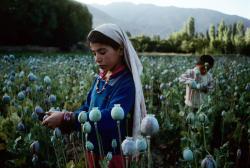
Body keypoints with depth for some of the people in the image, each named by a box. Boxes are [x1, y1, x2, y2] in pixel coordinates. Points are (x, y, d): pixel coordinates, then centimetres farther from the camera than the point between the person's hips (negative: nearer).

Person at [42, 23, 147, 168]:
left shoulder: (126, 82, -22)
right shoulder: (100, 78, 2)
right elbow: (88, 107, 5)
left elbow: (109, 117, -33)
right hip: (94, 150, 7)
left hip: (113, 154, -6)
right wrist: (63, 120, -13)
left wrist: (66, 118, -31)